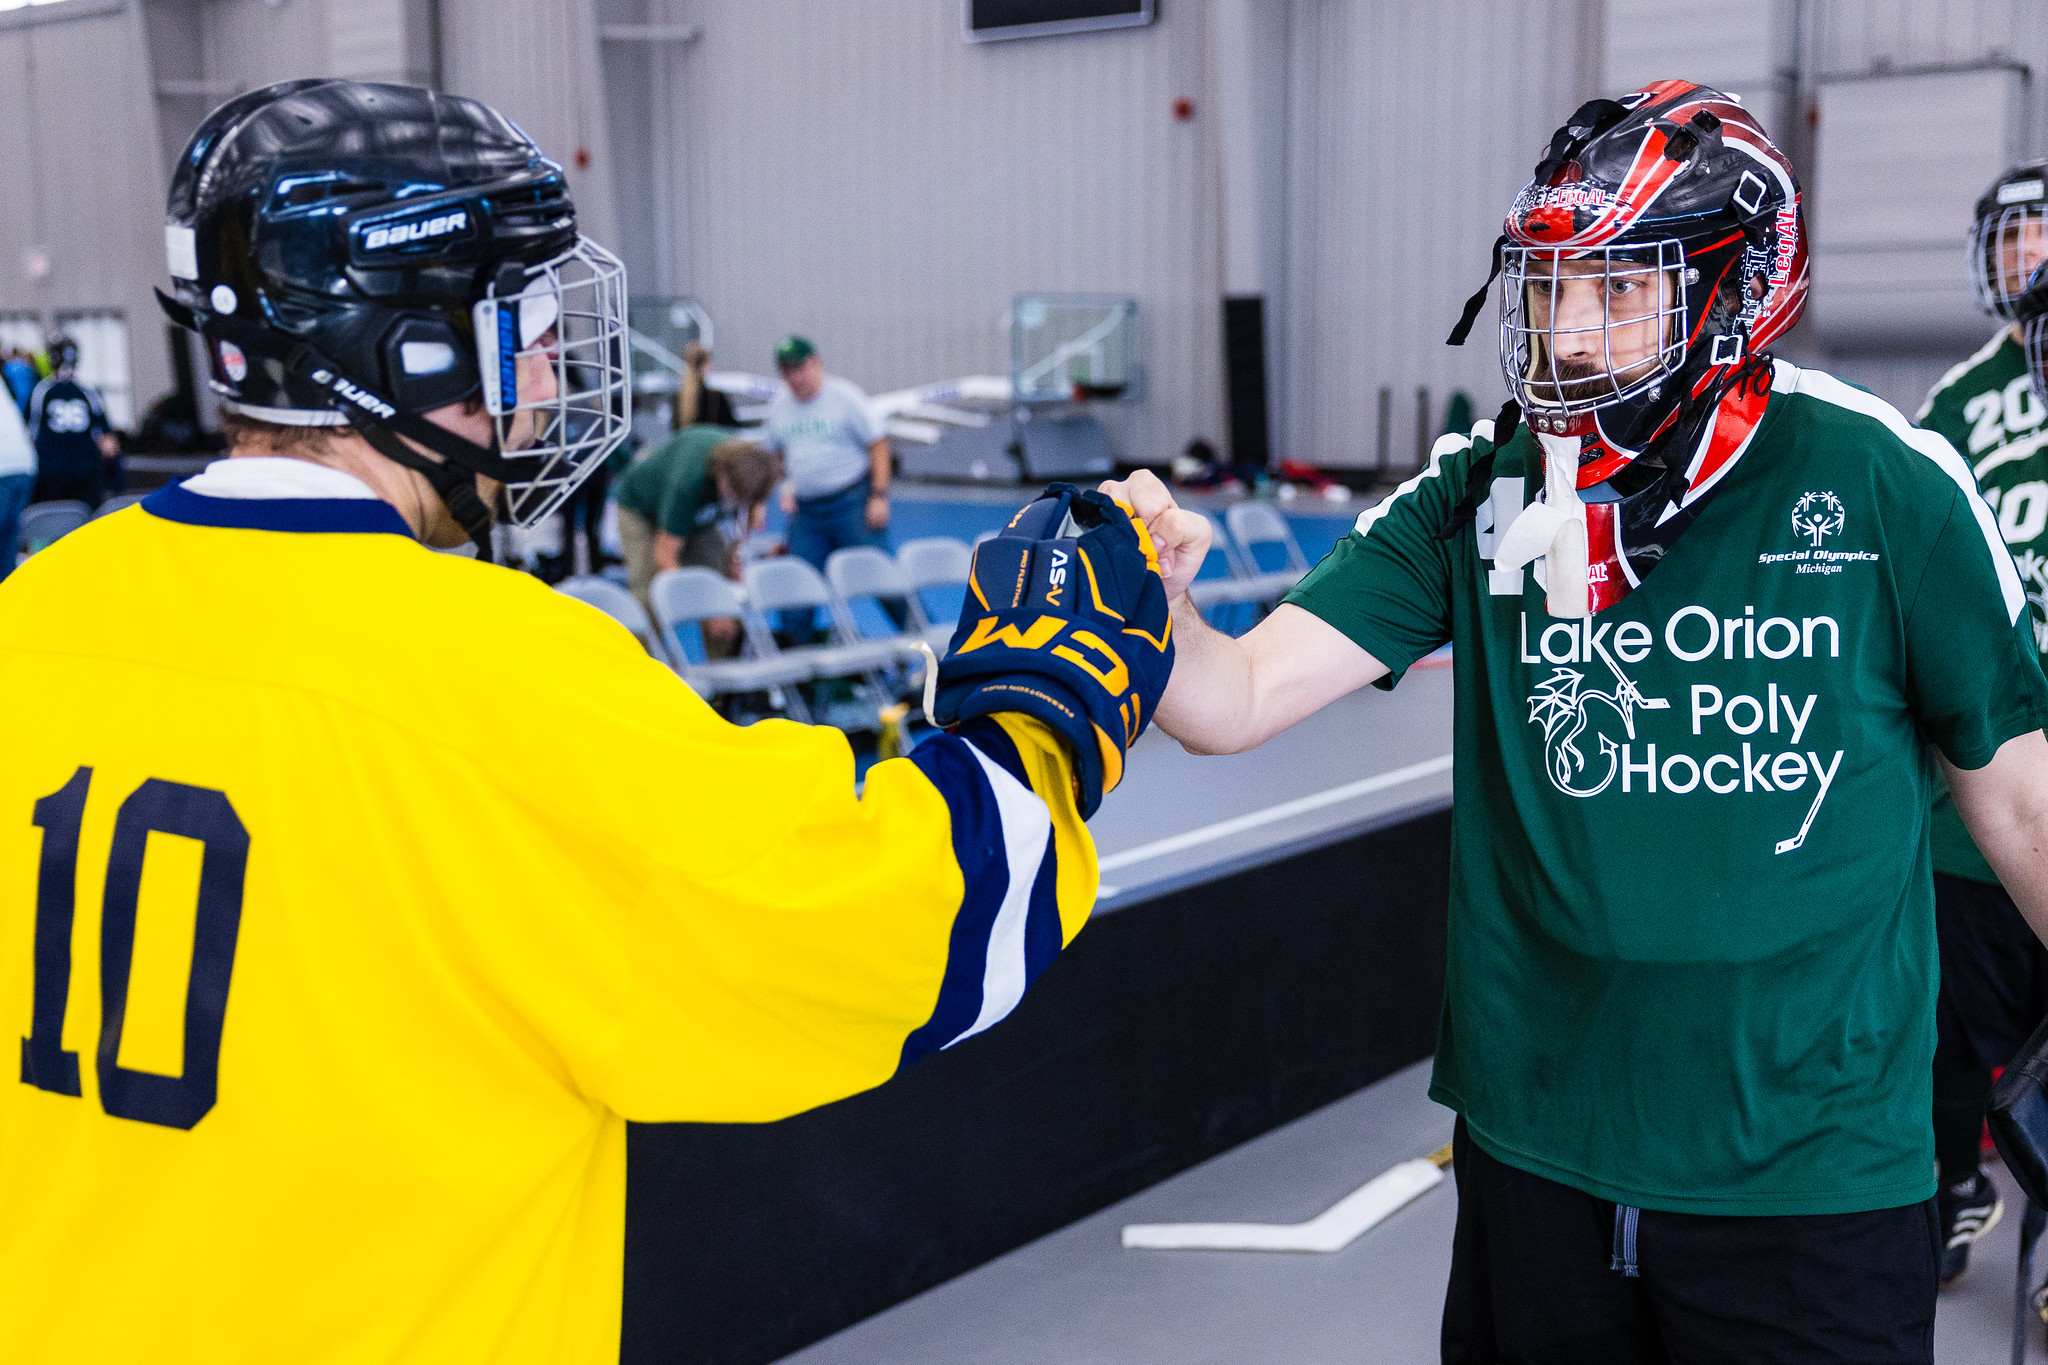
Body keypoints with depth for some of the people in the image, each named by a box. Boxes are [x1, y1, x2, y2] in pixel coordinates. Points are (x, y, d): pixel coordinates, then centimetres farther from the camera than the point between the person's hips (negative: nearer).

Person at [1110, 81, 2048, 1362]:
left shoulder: (1883, 486, -9)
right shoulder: (1478, 494, -5)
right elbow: (1237, 701, -11)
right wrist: (1145, 590, -30)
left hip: (1813, 1177, -2)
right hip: (1538, 1151, 2)